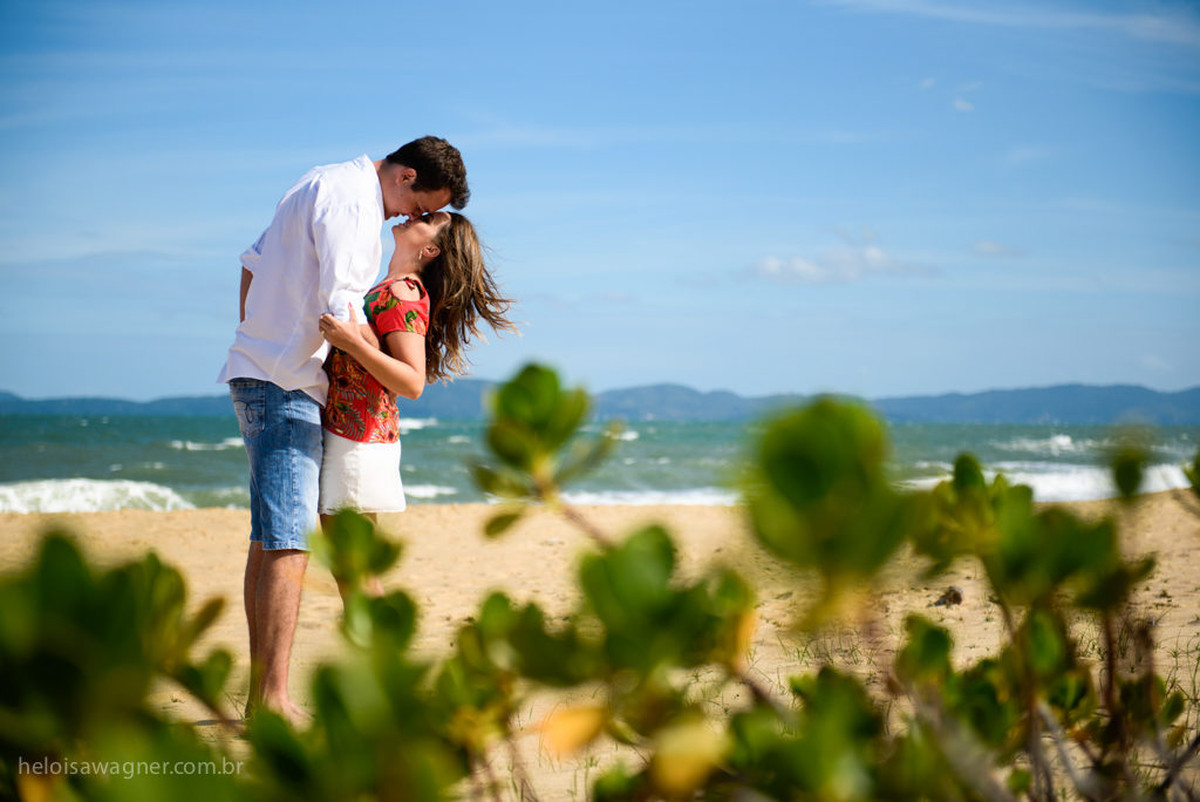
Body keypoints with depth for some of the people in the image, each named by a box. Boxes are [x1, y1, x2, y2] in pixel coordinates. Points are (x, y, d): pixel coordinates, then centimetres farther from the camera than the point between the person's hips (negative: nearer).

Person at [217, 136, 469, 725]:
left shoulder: (324, 185, 18)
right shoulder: (352, 198, -14)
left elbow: (253, 262, 25)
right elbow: (339, 308, -22)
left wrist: (253, 346, 25)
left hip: (259, 374, 10)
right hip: (287, 387, -10)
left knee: (269, 539, 9)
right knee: (288, 542, -13)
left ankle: (260, 695, 12)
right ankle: (274, 702, -14)